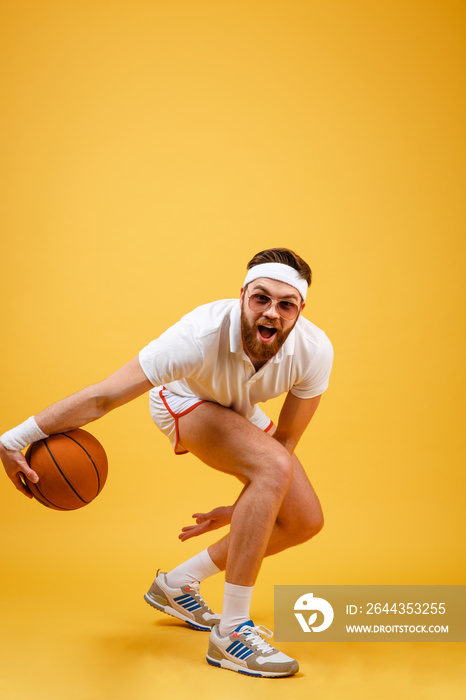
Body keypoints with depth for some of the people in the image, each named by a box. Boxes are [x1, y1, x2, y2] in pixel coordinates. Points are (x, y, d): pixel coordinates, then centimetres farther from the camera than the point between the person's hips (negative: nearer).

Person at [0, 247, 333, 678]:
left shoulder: (314, 351, -29)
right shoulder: (201, 334, -41)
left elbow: (285, 440, -15)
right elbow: (103, 397, -35)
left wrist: (238, 510, -14)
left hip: (242, 413, 6)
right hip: (185, 401, -5)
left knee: (304, 521, -1)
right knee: (275, 467, -32)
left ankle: (177, 584, 13)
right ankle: (232, 631, -24)